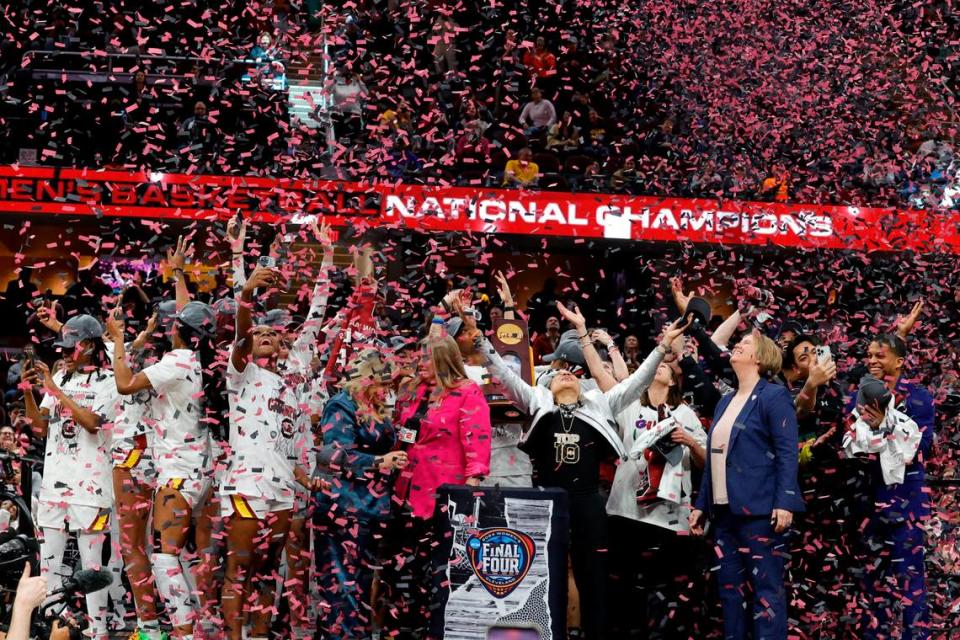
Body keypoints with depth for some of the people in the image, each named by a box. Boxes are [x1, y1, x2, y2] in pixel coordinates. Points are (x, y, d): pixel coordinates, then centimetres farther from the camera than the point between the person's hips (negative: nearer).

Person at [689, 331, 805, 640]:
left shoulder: (774, 396, -5)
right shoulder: (725, 402, 19)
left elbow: (787, 454, -13)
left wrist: (784, 502, -22)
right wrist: (701, 505, 18)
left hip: (758, 510, -8)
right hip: (725, 510, 8)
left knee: (766, 589, -6)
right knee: (730, 588, 9)